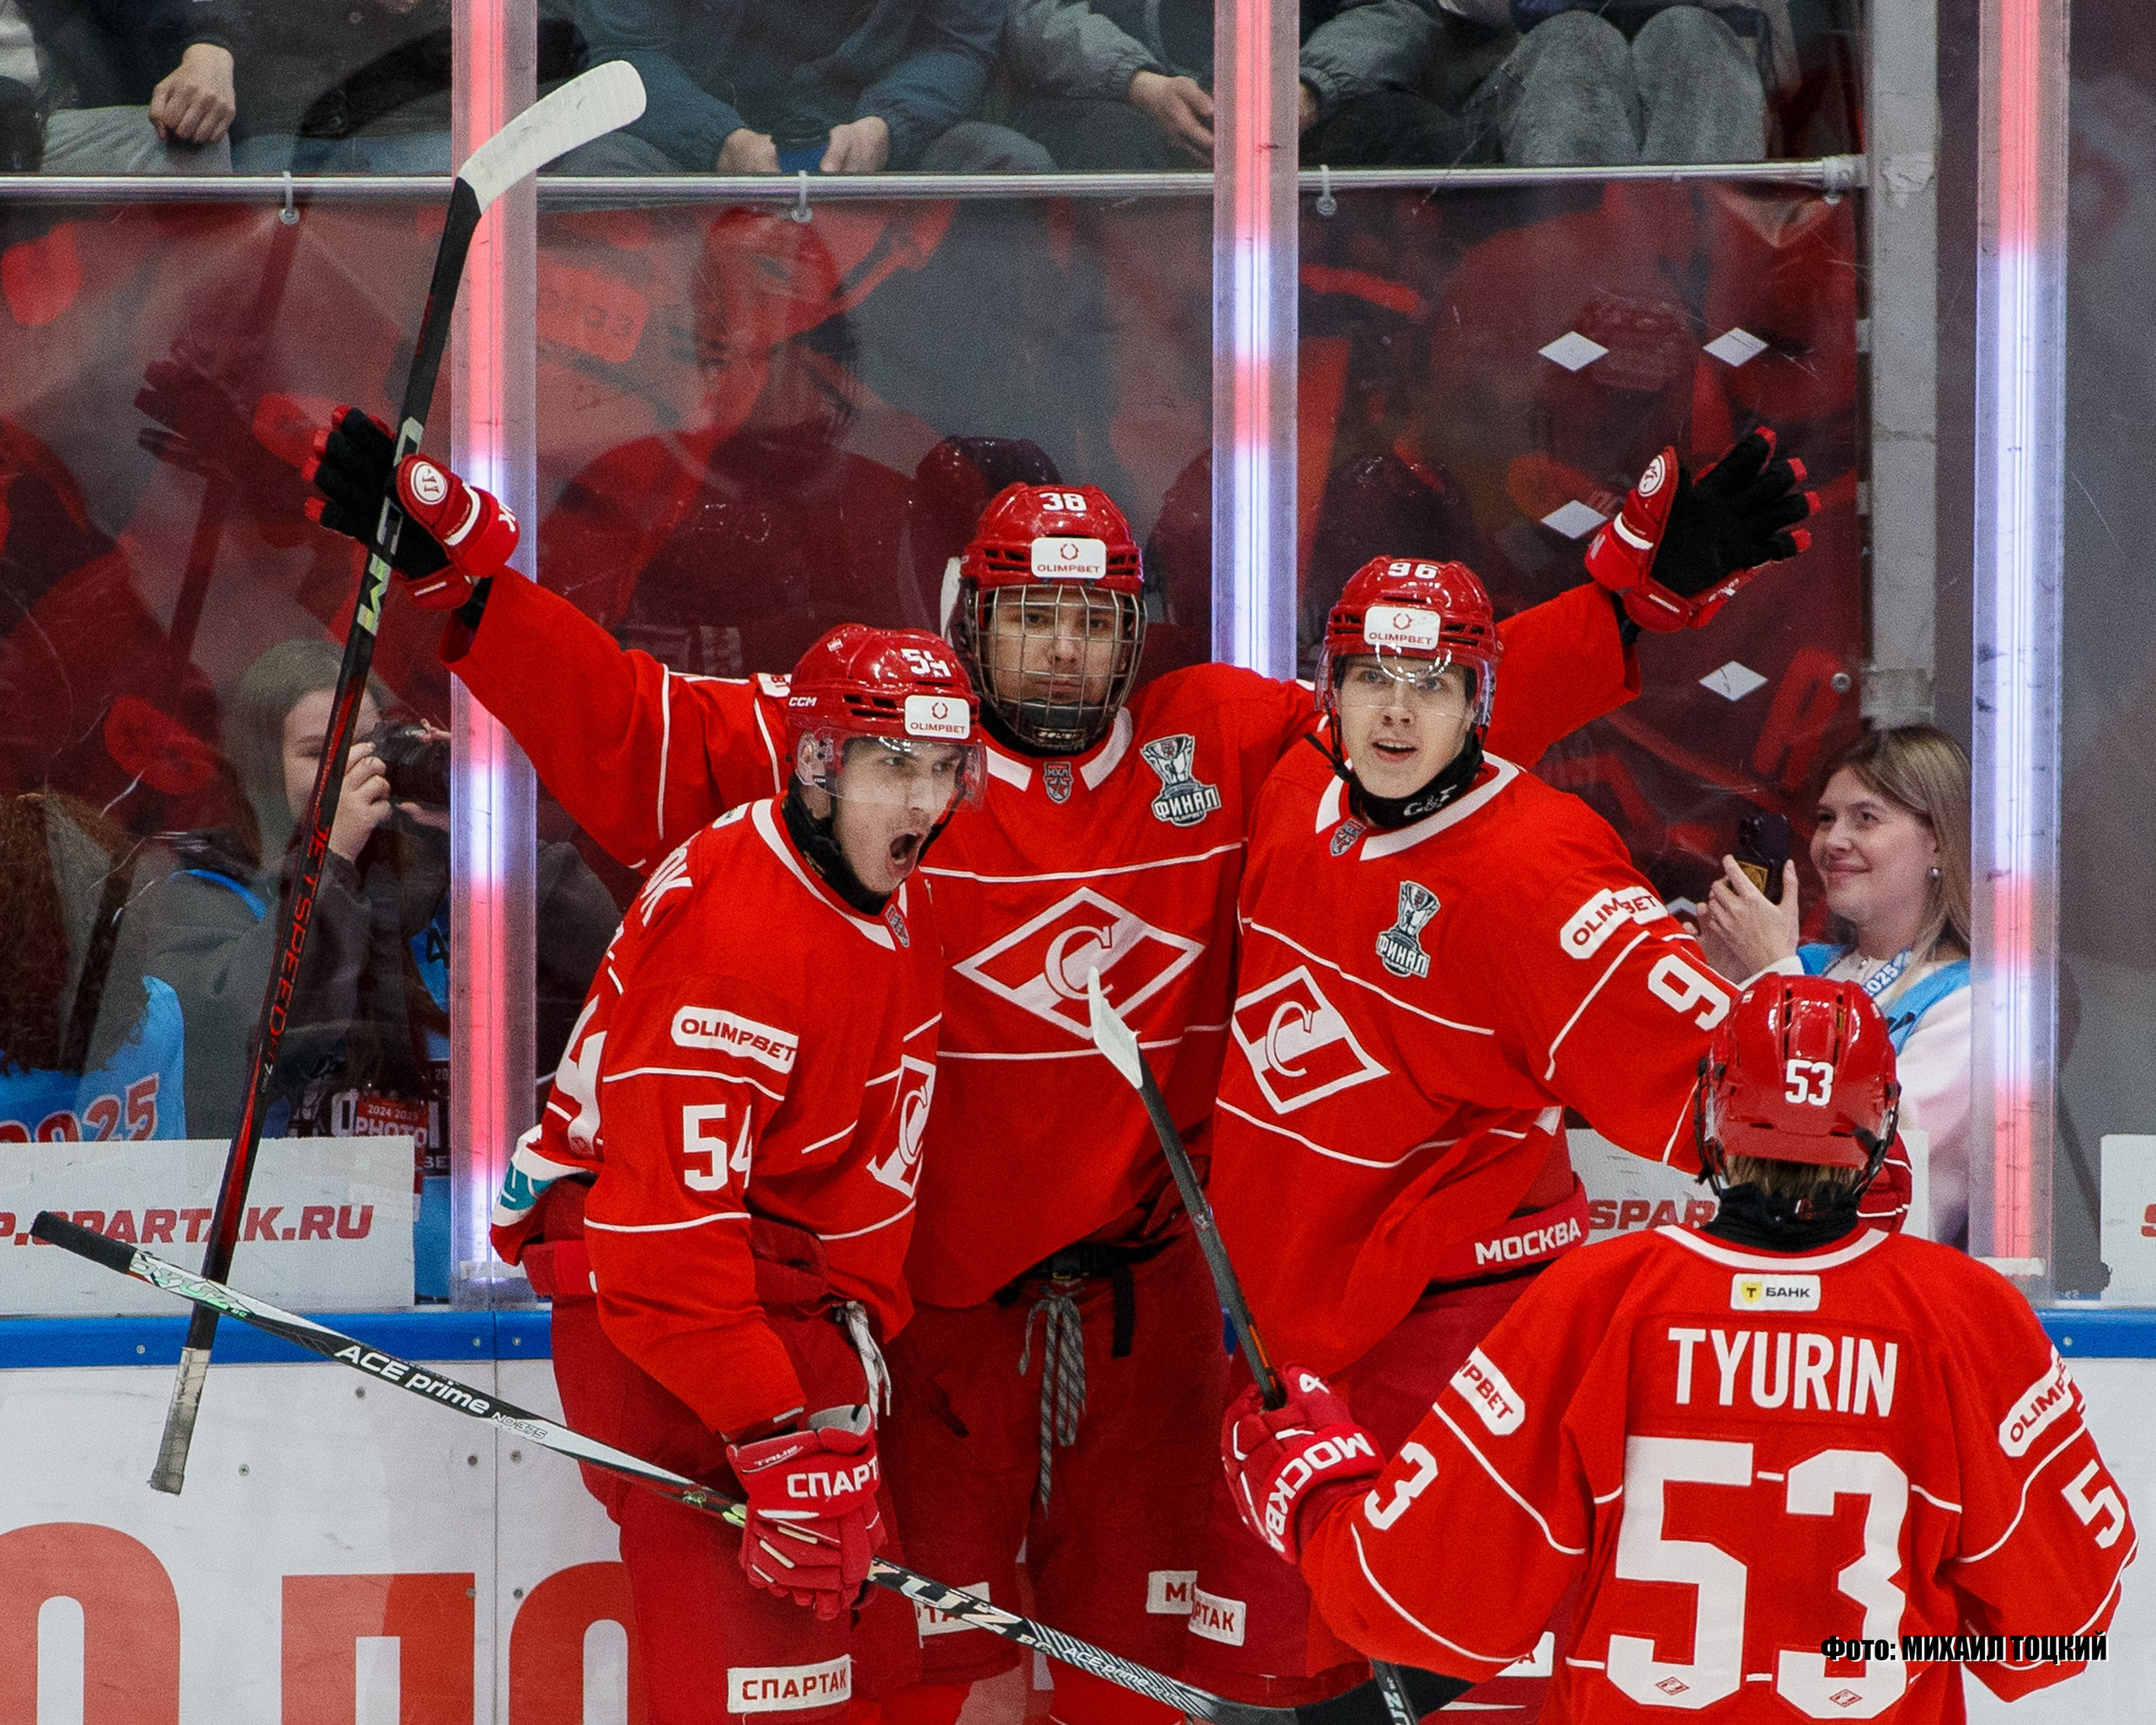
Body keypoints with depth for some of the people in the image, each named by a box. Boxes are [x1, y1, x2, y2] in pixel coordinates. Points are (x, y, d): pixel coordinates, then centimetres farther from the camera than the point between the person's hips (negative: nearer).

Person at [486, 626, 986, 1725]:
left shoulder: (896, 905, 7)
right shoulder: (732, 927, -25)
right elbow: (668, 1220, -29)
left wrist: (857, 1321, 8)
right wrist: (777, 1434, -29)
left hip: (788, 1298, 10)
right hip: (644, 1306, -10)